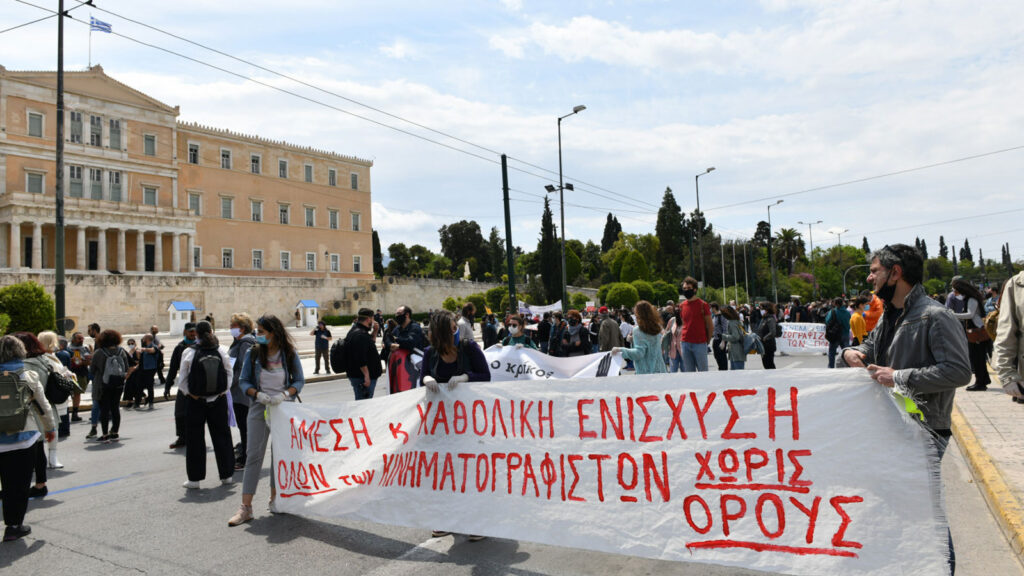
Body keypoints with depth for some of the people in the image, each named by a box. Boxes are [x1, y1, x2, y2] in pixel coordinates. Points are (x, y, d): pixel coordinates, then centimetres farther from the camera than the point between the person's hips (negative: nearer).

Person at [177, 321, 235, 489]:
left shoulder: (189, 352, -9)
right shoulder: (221, 350, -3)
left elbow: (182, 381, -7)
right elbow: (229, 374, 0)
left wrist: (191, 395, 3)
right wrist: (222, 391, 5)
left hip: (195, 401, -2)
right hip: (218, 400, 2)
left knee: (195, 439, 8)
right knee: (222, 436, 11)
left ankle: (194, 478, 13)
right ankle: (226, 474, 18)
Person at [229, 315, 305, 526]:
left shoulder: (289, 354, -4)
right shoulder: (253, 354, -1)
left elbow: (299, 380, -1)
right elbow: (244, 381, 2)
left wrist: (285, 394, -19)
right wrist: (258, 394, -17)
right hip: (260, 408, 0)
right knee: (254, 454, -3)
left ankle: (275, 499, 25)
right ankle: (246, 507, 0)